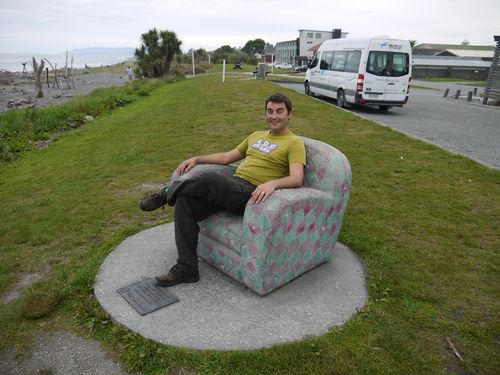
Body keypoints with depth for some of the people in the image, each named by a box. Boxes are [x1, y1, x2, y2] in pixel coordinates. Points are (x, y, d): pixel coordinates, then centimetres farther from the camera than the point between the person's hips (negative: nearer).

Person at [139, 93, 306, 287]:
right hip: (231, 186, 7)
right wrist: (197, 159, 18)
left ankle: (168, 193, -2)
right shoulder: (256, 136, 25)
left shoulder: (295, 143, 2)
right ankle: (186, 269, -8)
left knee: (210, 179, -33)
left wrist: (272, 183, -33)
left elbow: (297, 179, -14)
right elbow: (227, 157, 28)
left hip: (252, 195, -7)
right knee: (184, 202, -16)